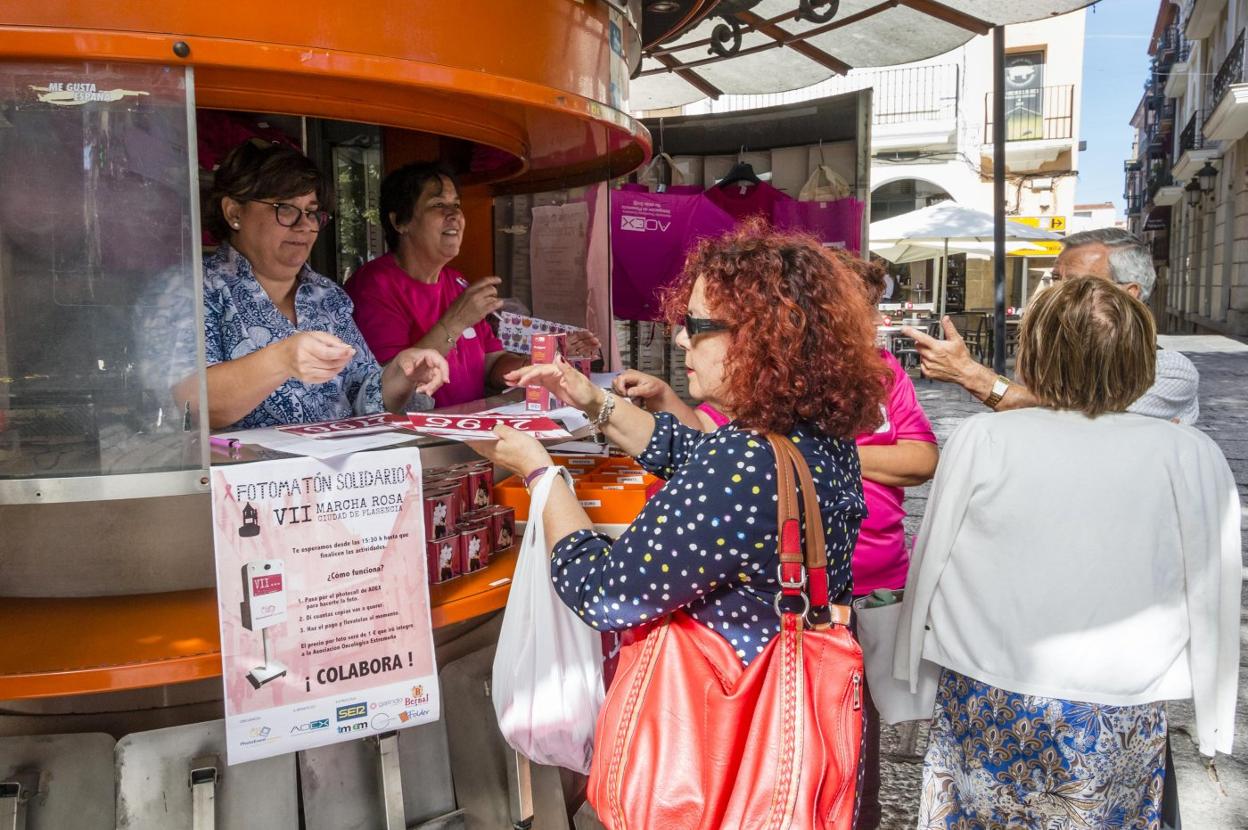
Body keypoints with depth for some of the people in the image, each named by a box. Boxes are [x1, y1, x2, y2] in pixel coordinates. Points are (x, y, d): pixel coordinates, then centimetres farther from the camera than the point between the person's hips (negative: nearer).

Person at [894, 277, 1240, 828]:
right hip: (1121, 722, 1)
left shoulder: (980, 441, -15)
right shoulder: (1192, 457, -12)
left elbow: (931, 567, -5)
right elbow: (1213, 592, -2)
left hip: (989, 709, 0)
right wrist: (1210, 714, 13)